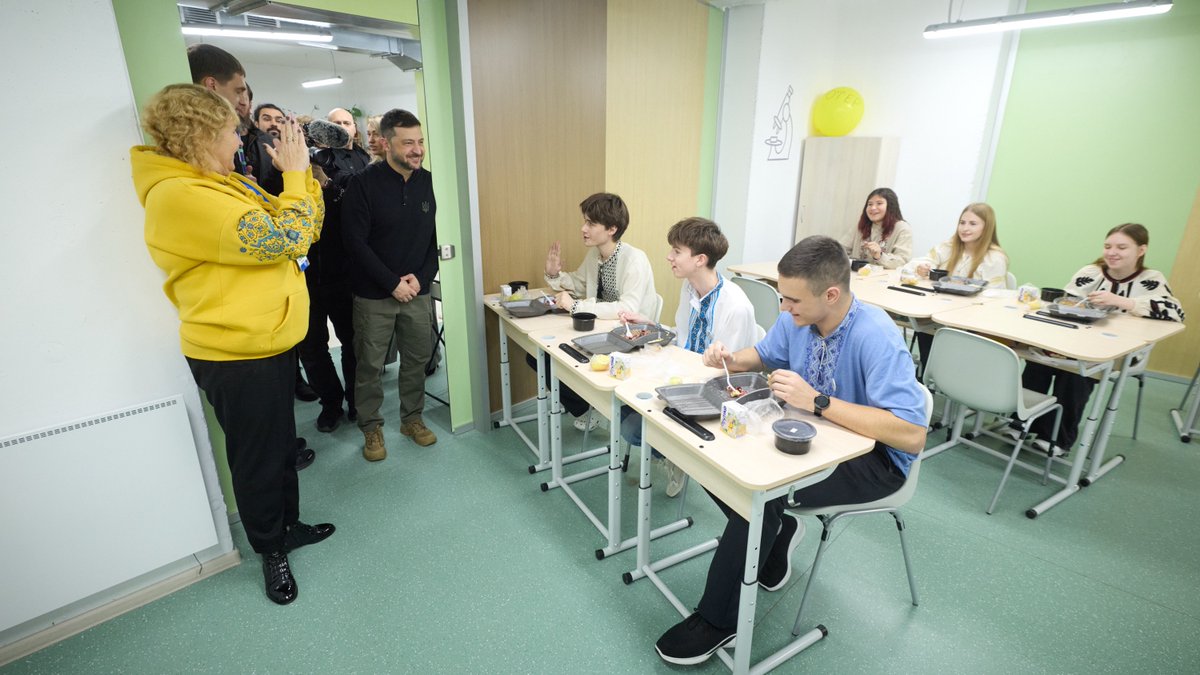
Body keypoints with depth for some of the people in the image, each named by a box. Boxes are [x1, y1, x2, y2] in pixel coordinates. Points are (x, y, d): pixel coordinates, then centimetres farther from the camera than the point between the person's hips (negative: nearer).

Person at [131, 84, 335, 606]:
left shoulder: (226, 184, 10)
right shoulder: (180, 196, -20)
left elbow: (304, 231, 9)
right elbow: (283, 241, -24)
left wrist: (303, 173, 1)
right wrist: (294, 175, -13)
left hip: (270, 342, 9)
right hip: (235, 356, -9)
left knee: (282, 445, 22)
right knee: (258, 458, 9)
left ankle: (288, 525, 42)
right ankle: (271, 550, 31)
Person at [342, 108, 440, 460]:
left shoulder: (427, 181, 1)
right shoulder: (363, 183, -11)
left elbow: (436, 237, 4)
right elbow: (356, 242, -13)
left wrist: (421, 277, -9)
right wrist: (393, 283, -16)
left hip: (418, 290, 3)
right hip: (373, 294, -3)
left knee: (417, 359, 11)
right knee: (370, 365, 6)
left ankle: (412, 418, 30)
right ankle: (372, 427, 24)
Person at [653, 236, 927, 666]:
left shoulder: (876, 338, -28)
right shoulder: (796, 320, -7)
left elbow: (912, 434, -34)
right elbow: (763, 354, 14)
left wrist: (817, 402, -36)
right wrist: (731, 358, -9)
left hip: (871, 456, -7)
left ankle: (718, 621, -9)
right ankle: (775, 533, 15)